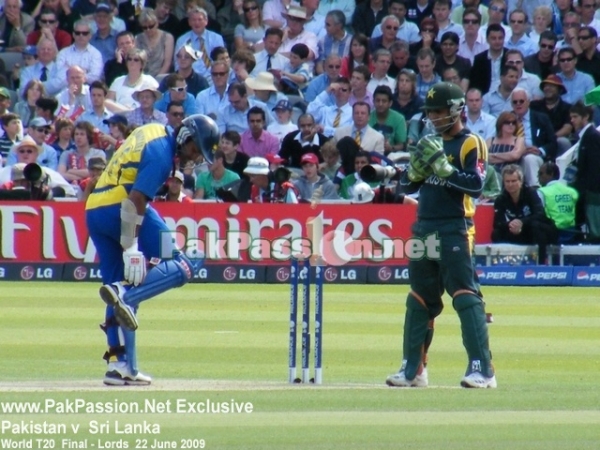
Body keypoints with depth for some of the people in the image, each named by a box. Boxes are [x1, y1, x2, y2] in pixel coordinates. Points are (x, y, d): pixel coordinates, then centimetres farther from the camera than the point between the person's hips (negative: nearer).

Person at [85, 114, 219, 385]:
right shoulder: (162, 153, -12)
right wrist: (131, 248, -23)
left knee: (119, 295, 12)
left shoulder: (153, 131, 17)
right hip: (119, 208, -10)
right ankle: (124, 295, -30)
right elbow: (135, 199, -20)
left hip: (93, 211, 10)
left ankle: (119, 364, 7)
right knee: (182, 267, -11)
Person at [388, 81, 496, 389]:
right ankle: (413, 369, 20)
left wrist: (442, 166, -23)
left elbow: (476, 185, -17)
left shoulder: (470, 144, -6)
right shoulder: (430, 143, 16)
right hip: (424, 229, 8)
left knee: (466, 296, -14)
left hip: (454, 230, -8)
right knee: (419, 299, 12)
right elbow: (407, 184, 15)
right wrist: (419, 164, -5)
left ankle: (482, 369, -18)